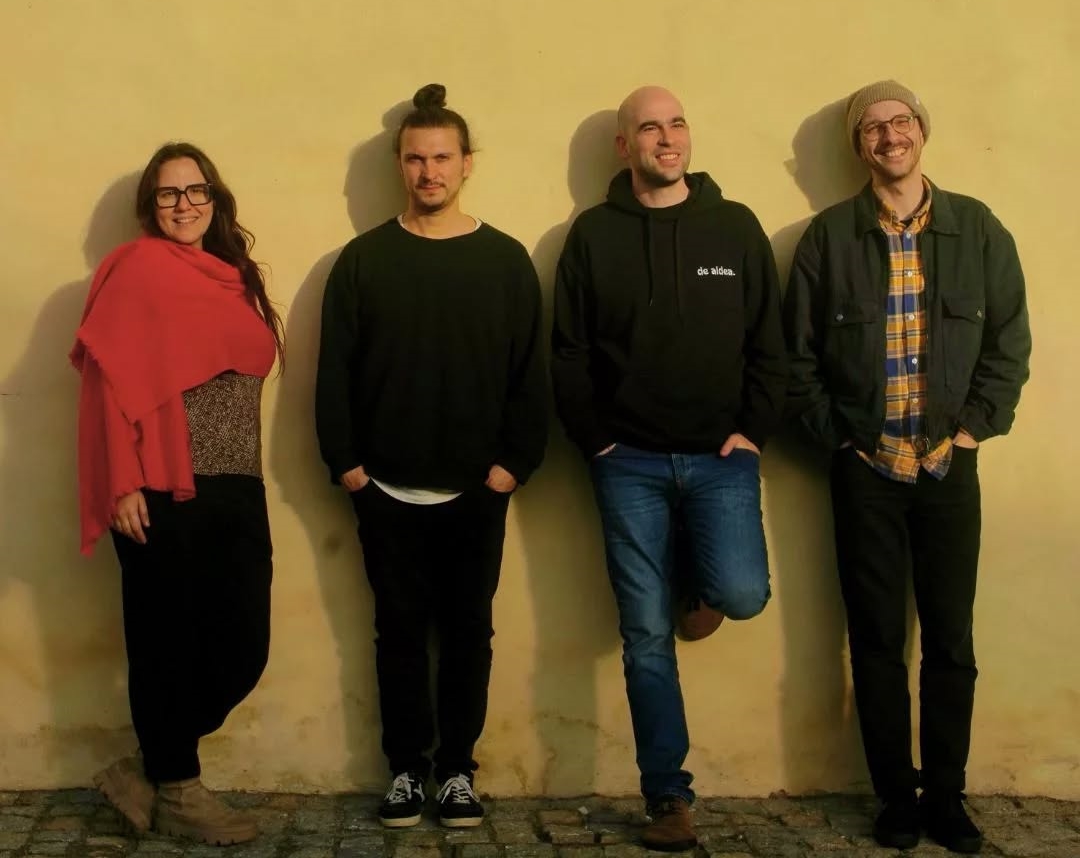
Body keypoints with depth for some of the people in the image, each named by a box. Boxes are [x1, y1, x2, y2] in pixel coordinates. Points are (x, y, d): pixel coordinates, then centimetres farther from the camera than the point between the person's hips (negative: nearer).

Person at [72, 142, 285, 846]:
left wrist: (243, 471, 12)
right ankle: (176, 792, 20)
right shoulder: (138, 268, -4)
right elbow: (110, 381, -10)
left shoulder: (232, 275, 17)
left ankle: (149, 769, 22)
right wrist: (123, 484, -16)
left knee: (243, 646, 5)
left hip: (236, 491, 7)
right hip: (164, 492, -7)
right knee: (166, 643, 4)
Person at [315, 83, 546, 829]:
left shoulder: (506, 260, 1)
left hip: (476, 491, 0)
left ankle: (458, 767, 21)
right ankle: (407, 766, 21)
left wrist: (515, 462, -7)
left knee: (468, 630, 8)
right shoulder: (364, 259, 2)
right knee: (401, 631, 8)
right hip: (386, 491, 0)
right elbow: (335, 370, 1)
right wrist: (344, 460, -6)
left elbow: (530, 372, -1)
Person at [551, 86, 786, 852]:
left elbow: (769, 342, 5)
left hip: (721, 456, 0)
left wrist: (754, 430, -4)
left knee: (741, 593, -19)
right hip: (631, 463, 0)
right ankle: (668, 796, 14)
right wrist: (595, 441, -3)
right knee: (646, 634, 1)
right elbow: (568, 353, 3)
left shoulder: (736, 227, 6)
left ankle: (699, 584, 19)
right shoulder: (593, 234, 3)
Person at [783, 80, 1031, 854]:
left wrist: (976, 426, -3)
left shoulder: (979, 229, 3)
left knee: (950, 638, 5)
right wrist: (836, 436, -3)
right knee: (878, 639, 5)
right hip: (865, 469, -1)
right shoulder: (829, 235, 0)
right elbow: (799, 351, 2)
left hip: (950, 466, 1)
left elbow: (1009, 340, 5)